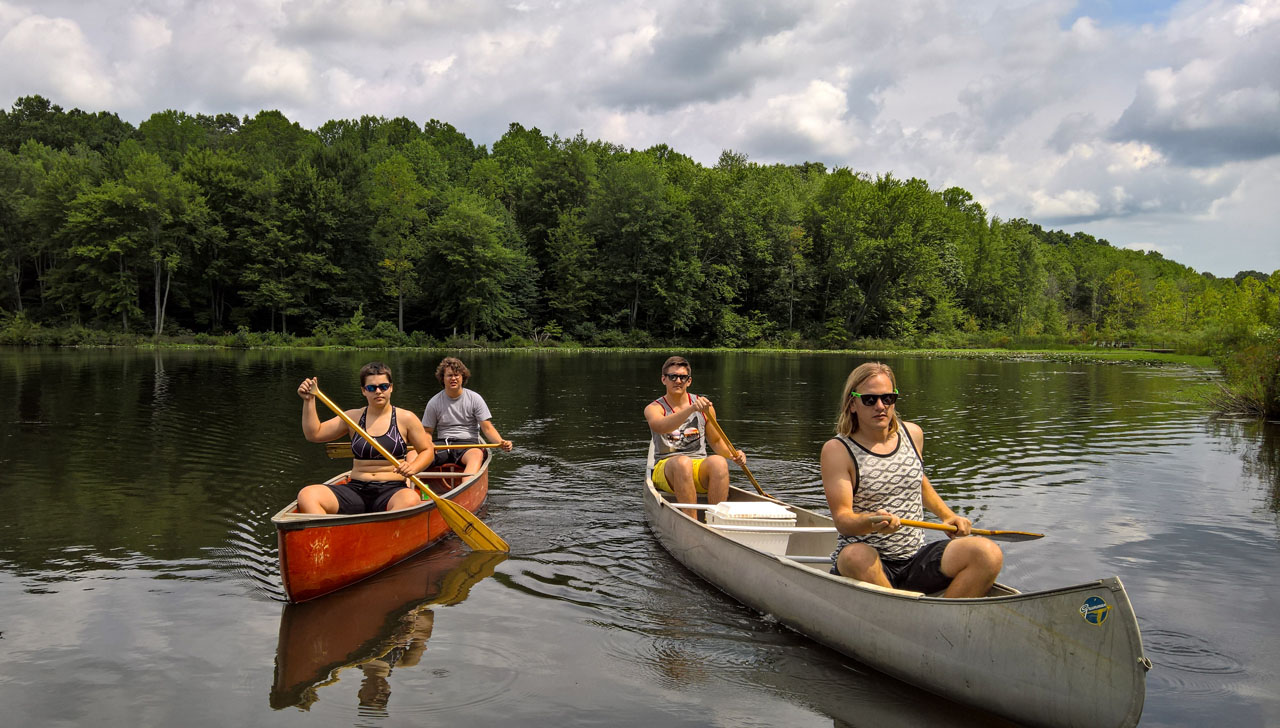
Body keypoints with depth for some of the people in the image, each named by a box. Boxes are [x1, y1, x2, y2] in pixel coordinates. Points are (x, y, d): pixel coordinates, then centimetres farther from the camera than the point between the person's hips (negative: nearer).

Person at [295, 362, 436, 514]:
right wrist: (309, 400, 1)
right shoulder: (353, 417, 13)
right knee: (306, 495, -25)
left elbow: (427, 450, 10)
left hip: (392, 490, -3)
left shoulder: (405, 418, 6)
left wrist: (412, 468, -10)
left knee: (410, 500, -40)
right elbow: (314, 434, 12)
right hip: (355, 489, 3)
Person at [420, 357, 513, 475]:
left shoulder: (474, 399, 4)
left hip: (468, 443, -2)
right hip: (442, 444, 2)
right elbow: (427, 431, 12)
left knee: (477, 454, -38)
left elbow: (488, 428, 1)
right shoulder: (434, 403, 8)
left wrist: (500, 442, -20)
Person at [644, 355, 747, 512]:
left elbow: (716, 441, 22)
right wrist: (692, 409, -37)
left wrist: (733, 454, 0)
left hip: (701, 466, 2)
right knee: (683, 462, -37)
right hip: (666, 466, -2)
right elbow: (661, 426, -23)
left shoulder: (704, 405, 11)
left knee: (719, 462, -32)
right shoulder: (653, 408, 2)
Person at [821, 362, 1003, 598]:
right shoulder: (837, 450, -7)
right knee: (856, 555, -40)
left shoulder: (912, 434, 9)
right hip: (869, 564, -4)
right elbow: (842, 518, -15)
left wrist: (948, 516, 21)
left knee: (988, 553, -19)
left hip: (917, 559, 5)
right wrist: (871, 522, -35)